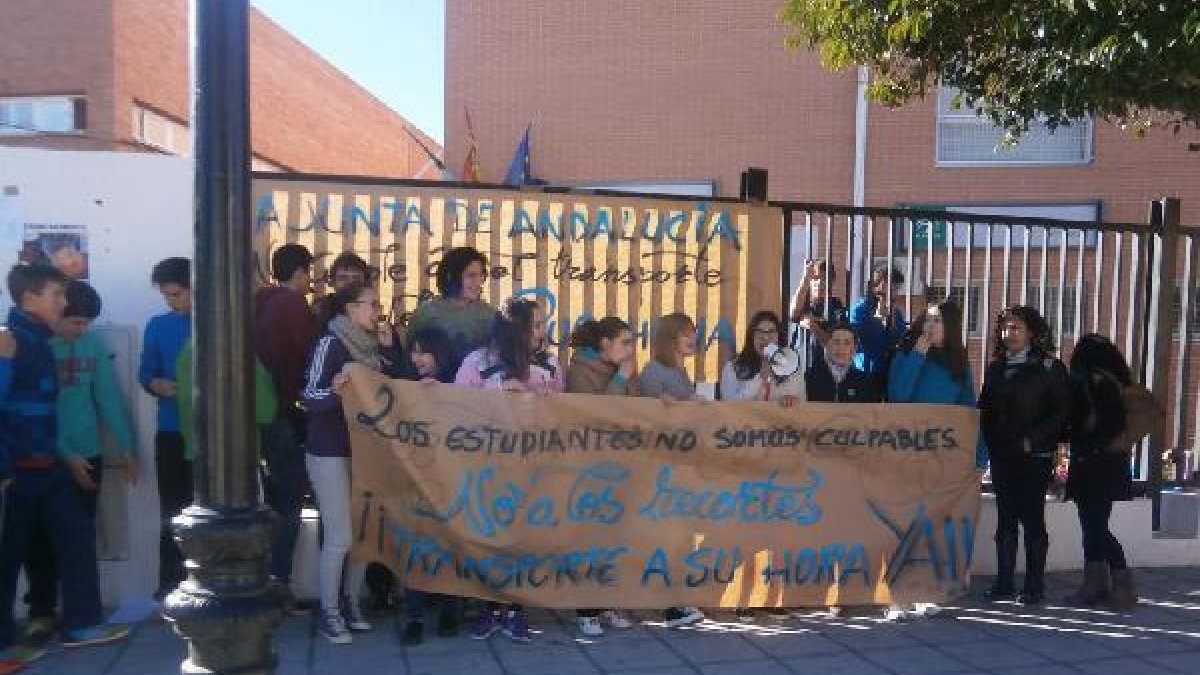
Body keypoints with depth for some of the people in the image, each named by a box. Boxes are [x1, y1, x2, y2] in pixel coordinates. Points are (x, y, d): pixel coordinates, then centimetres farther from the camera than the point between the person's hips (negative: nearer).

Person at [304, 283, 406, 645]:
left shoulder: (374, 347, 7)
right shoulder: (330, 344, -12)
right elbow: (310, 397, -18)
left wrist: (389, 350, -3)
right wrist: (333, 390, -38)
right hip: (330, 454, -6)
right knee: (340, 538, -5)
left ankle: (351, 602, 23)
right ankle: (328, 612, 9)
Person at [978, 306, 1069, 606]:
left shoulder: (1049, 367, -2)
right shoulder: (995, 368, 13)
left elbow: (1062, 412, -7)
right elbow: (985, 409, 15)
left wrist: (1033, 440, -14)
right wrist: (989, 443, 2)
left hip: (1034, 457, -5)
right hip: (1002, 456, 5)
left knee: (1031, 519, -1)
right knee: (1005, 519, 8)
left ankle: (1034, 586, 8)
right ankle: (1004, 583, 14)